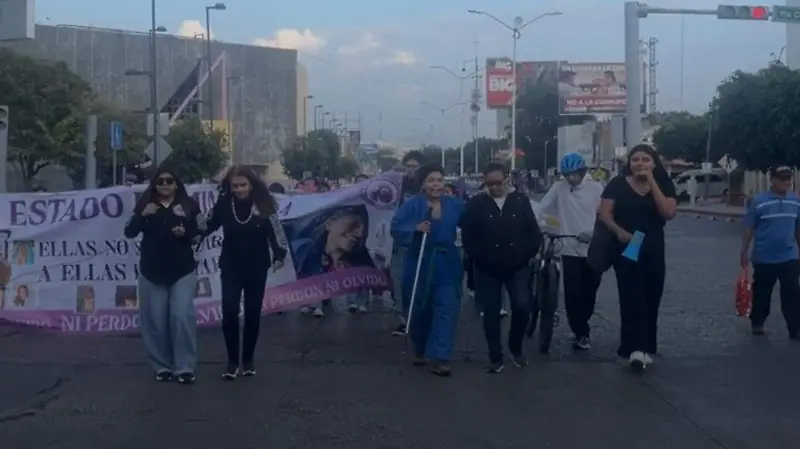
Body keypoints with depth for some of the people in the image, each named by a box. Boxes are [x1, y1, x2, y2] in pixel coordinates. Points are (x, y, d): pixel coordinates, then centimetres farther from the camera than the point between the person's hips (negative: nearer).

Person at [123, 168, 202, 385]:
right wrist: (142, 215, -19)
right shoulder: (145, 204, 4)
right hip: (152, 271, 2)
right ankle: (162, 366, 16)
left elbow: (201, 230, 4)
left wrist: (186, 232, -15)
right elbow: (129, 233, -3)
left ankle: (185, 367, -2)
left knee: (182, 316, -9)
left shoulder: (188, 204, 2)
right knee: (155, 320, 4)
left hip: (182, 270, -1)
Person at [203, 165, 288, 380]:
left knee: (253, 313, 8)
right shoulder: (224, 203, -8)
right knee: (229, 312, -7)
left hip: (257, 267, 0)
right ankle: (232, 360, 6)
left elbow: (275, 230, -7)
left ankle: (248, 359, 22)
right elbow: (209, 225, 1)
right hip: (230, 266, 0)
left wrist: (279, 256, -17)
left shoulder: (263, 204, -11)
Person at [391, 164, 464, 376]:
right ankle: (420, 351, 34)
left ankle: (440, 357, -5)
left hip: (446, 266, 1)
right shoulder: (411, 204, -7)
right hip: (418, 265, -1)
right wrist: (415, 228, -28)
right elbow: (395, 227, -14)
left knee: (446, 309, -7)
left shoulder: (455, 205, 2)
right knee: (419, 310, 12)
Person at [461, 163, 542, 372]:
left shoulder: (521, 201, 4)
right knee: (491, 313, 3)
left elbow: (534, 232, 4)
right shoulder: (476, 204, 0)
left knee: (522, 308, -9)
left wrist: (527, 255, -4)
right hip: (488, 269, 0)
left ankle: (516, 348, 16)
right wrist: (481, 259, -6)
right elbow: (468, 237, -2)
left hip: (517, 267, 1)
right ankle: (495, 357, 15)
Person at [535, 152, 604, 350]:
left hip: (593, 248, 1)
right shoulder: (558, 188, -1)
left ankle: (580, 327, 28)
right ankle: (581, 333, 5)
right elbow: (541, 210, -2)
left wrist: (594, 232, -16)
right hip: (570, 249, -1)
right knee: (573, 294, -4)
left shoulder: (596, 188, -1)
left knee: (589, 293, 9)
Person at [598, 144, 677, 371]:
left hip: (653, 250, 4)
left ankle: (645, 347, 22)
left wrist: (652, 182, -15)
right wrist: (619, 232, -23)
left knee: (651, 299, 9)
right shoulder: (618, 184, -2)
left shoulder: (664, 185, 3)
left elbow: (668, 213, -13)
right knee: (632, 297, -13)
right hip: (626, 248, -3)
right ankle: (636, 348, -19)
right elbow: (604, 214, -6)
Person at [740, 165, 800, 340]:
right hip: (763, 258, -2)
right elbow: (749, 229, -3)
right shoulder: (758, 201, -7)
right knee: (761, 294, 11)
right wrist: (744, 252, -3)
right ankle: (757, 323, 27)